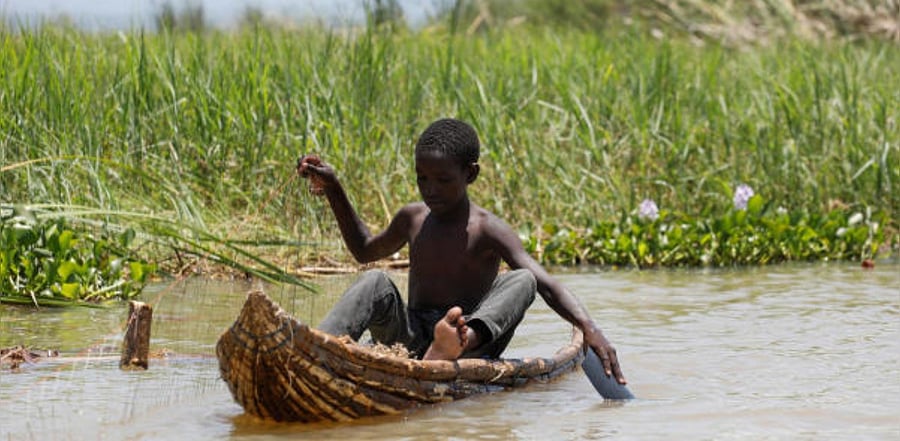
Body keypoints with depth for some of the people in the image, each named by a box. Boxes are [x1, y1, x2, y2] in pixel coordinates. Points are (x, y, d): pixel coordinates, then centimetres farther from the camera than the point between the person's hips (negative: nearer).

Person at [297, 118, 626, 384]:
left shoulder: (488, 231, -5)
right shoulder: (413, 219, 12)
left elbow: (546, 285, -16)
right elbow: (365, 250, 33)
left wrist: (588, 327, -33)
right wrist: (333, 189, 24)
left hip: (473, 349, -4)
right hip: (410, 339, 4)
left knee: (521, 281, -27)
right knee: (376, 283, -21)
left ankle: (454, 345, -57)